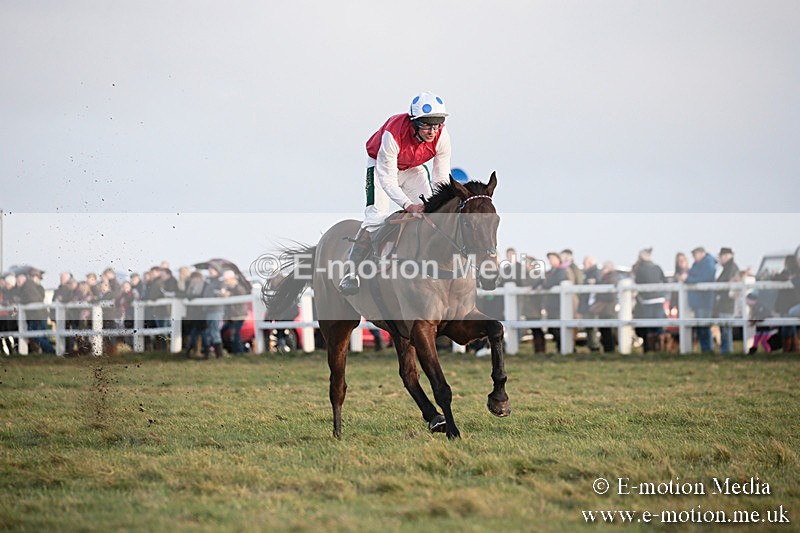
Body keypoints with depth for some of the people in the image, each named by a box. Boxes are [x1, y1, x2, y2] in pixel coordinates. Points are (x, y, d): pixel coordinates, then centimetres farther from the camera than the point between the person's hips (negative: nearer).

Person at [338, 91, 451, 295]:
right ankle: (351, 271, -21)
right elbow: (387, 178, -33)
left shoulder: (441, 136, -26)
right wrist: (408, 205, -44)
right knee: (377, 215, -20)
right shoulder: (393, 134, -39)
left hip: (414, 169, 5)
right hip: (382, 165, -5)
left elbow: (441, 178, -17)